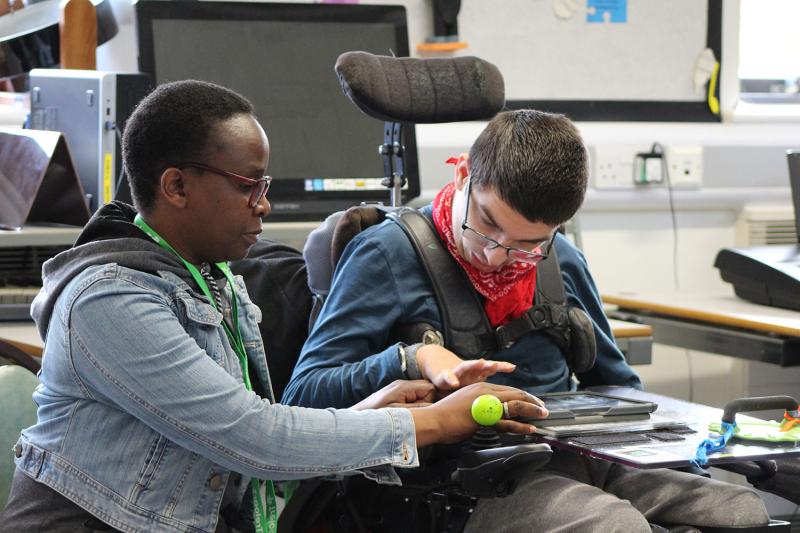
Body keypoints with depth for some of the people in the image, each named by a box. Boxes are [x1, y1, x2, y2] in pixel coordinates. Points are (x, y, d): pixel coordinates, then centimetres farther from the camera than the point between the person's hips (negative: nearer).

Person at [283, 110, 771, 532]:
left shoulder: (562, 260, 16)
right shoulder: (387, 254, 0)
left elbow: (617, 384, 28)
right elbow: (301, 396, -6)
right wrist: (410, 360, -22)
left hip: (578, 454, 7)